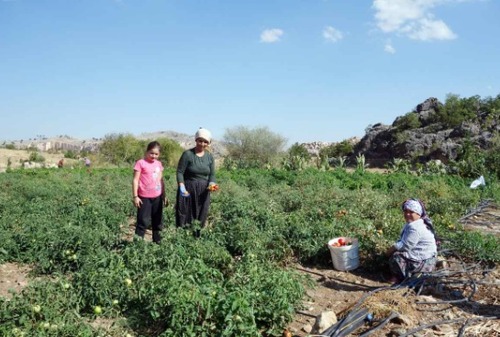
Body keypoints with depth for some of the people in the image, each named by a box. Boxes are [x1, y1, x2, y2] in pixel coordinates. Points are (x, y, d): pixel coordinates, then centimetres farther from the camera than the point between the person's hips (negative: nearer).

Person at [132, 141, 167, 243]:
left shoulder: (159, 164, 9)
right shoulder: (140, 163, -7)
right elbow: (135, 180, -9)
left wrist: (164, 196, 14)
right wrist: (135, 196, -13)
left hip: (157, 197, 6)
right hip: (145, 197, -6)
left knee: (158, 221, 14)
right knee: (143, 221, -4)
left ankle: (157, 241, 26)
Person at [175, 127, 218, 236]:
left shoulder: (210, 157, 4)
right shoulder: (187, 154, -8)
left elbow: (212, 174, 7)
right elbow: (180, 172, -10)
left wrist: (211, 184, -12)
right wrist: (182, 188, -20)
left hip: (203, 192, 4)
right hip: (188, 190, -4)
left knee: (200, 219, 9)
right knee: (185, 217, -1)